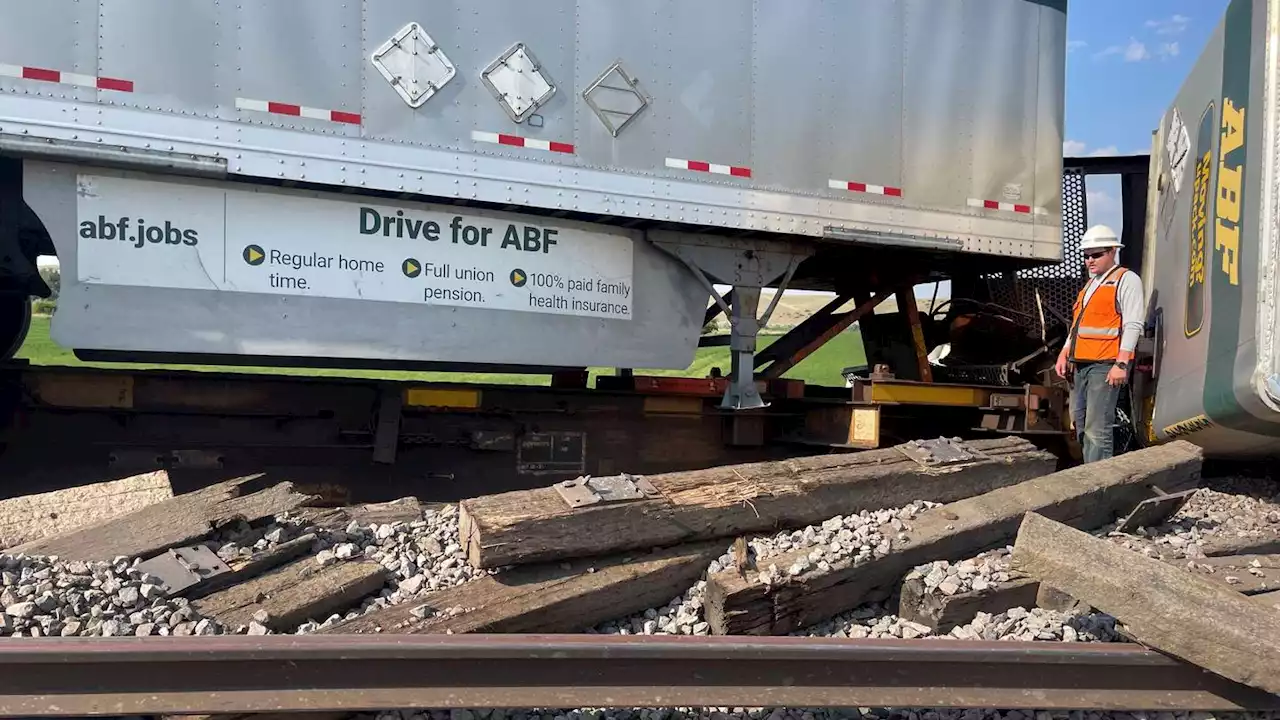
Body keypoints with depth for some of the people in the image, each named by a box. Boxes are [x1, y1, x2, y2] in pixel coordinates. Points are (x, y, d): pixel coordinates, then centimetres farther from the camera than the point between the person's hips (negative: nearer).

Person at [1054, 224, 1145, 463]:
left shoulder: (1126, 279, -3)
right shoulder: (1091, 283, 22)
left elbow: (1133, 325, -12)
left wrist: (1121, 364, -20)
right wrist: (1064, 354, 16)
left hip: (1105, 365, -9)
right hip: (1081, 364, 9)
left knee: (1097, 429, -12)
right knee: (1080, 424, 12)